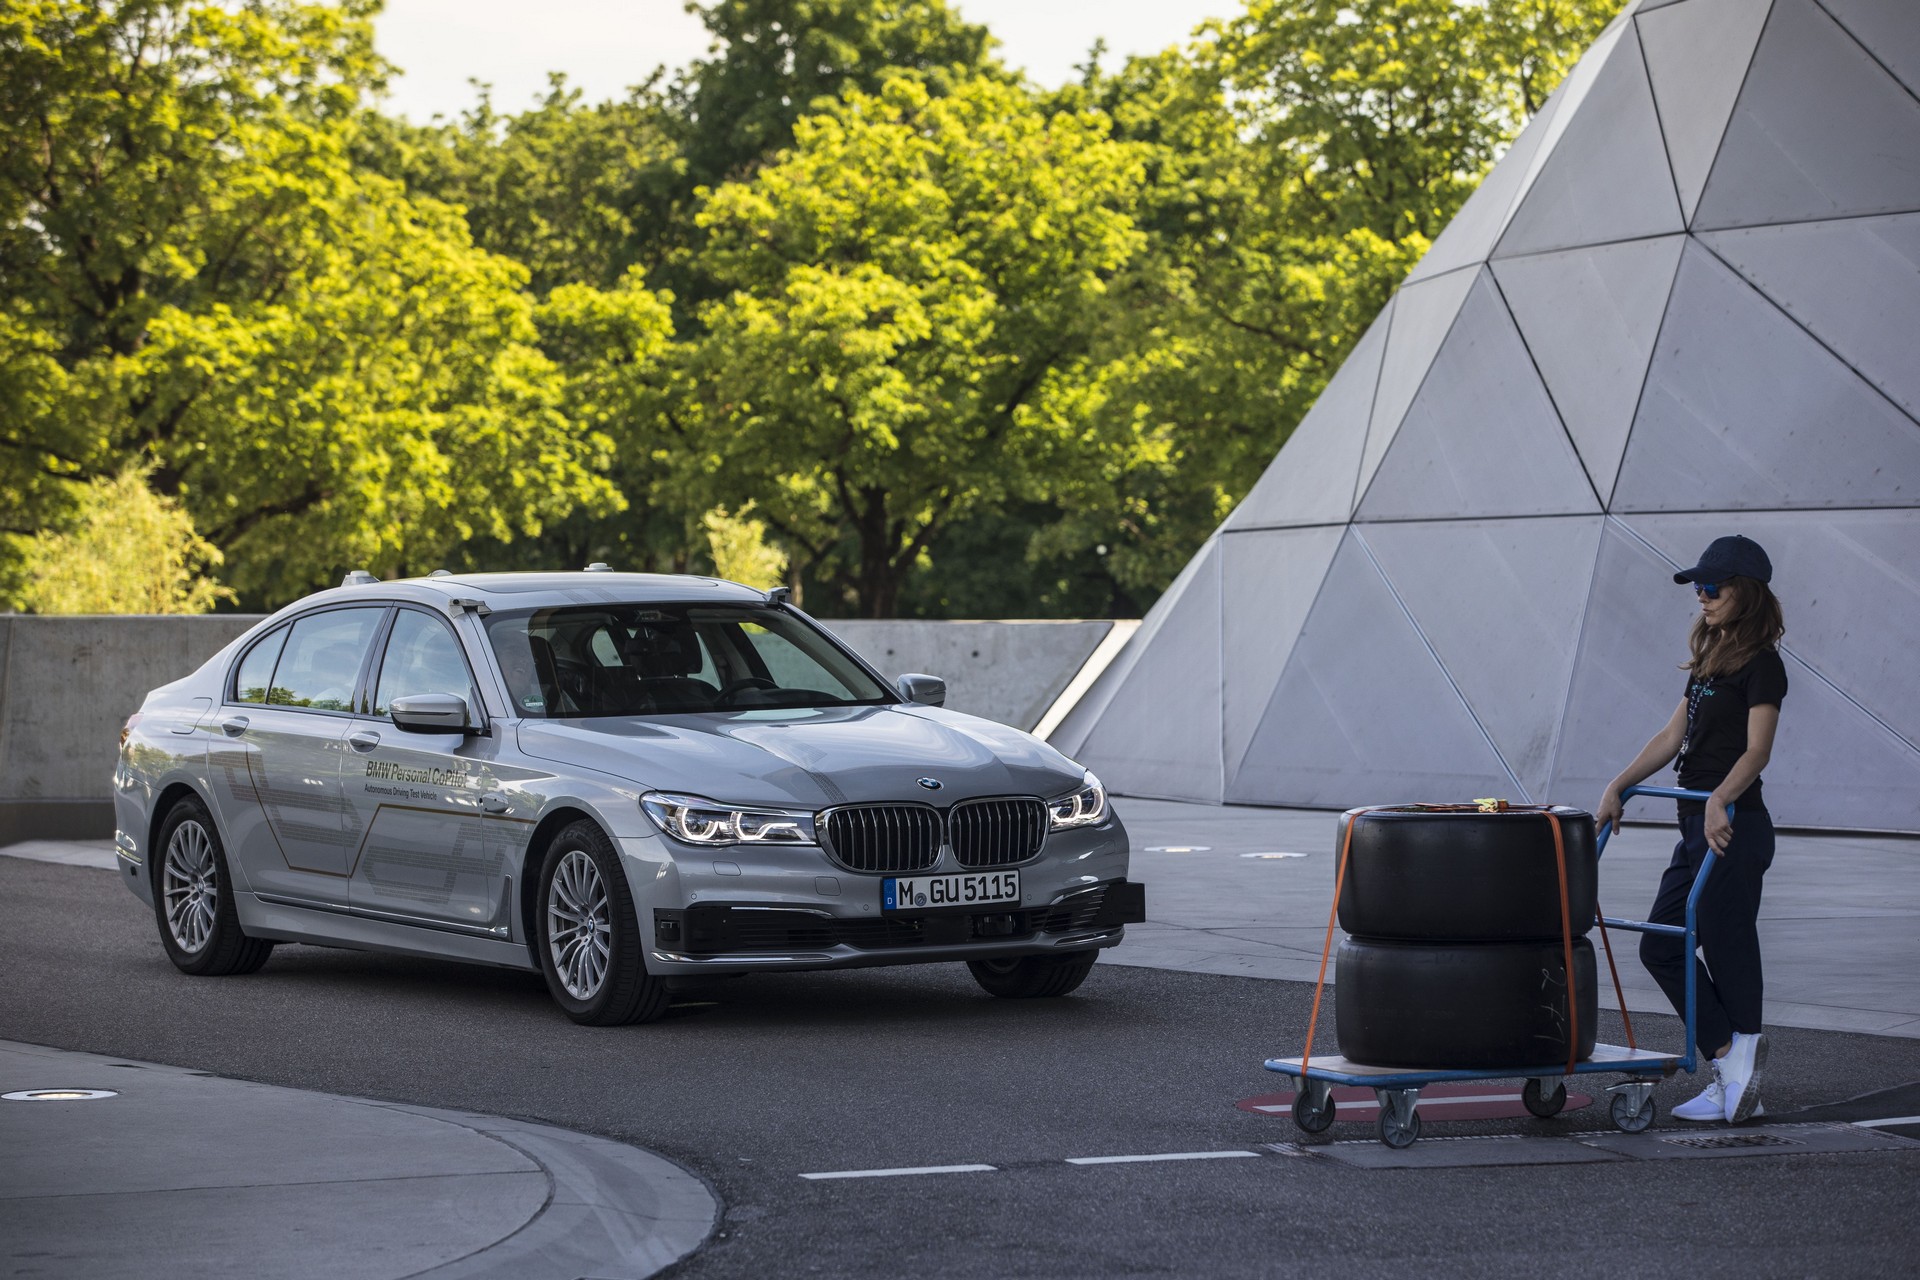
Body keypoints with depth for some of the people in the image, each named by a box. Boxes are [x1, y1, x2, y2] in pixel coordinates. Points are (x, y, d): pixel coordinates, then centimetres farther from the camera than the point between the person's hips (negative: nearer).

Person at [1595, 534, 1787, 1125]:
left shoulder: (1760, 663, -9)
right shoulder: (1711, 657, 18)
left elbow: (1756, 749, -19)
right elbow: (1673, 736, 19)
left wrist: (1720, 799, -33)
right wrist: (1618, 786, 13)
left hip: (1733, 826, -10)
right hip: (1699, 827, 10)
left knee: (1729, 951, -6)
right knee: (1660, 947, 8)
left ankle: (1741, 1062, 2)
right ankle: (1732, 1073, 9)